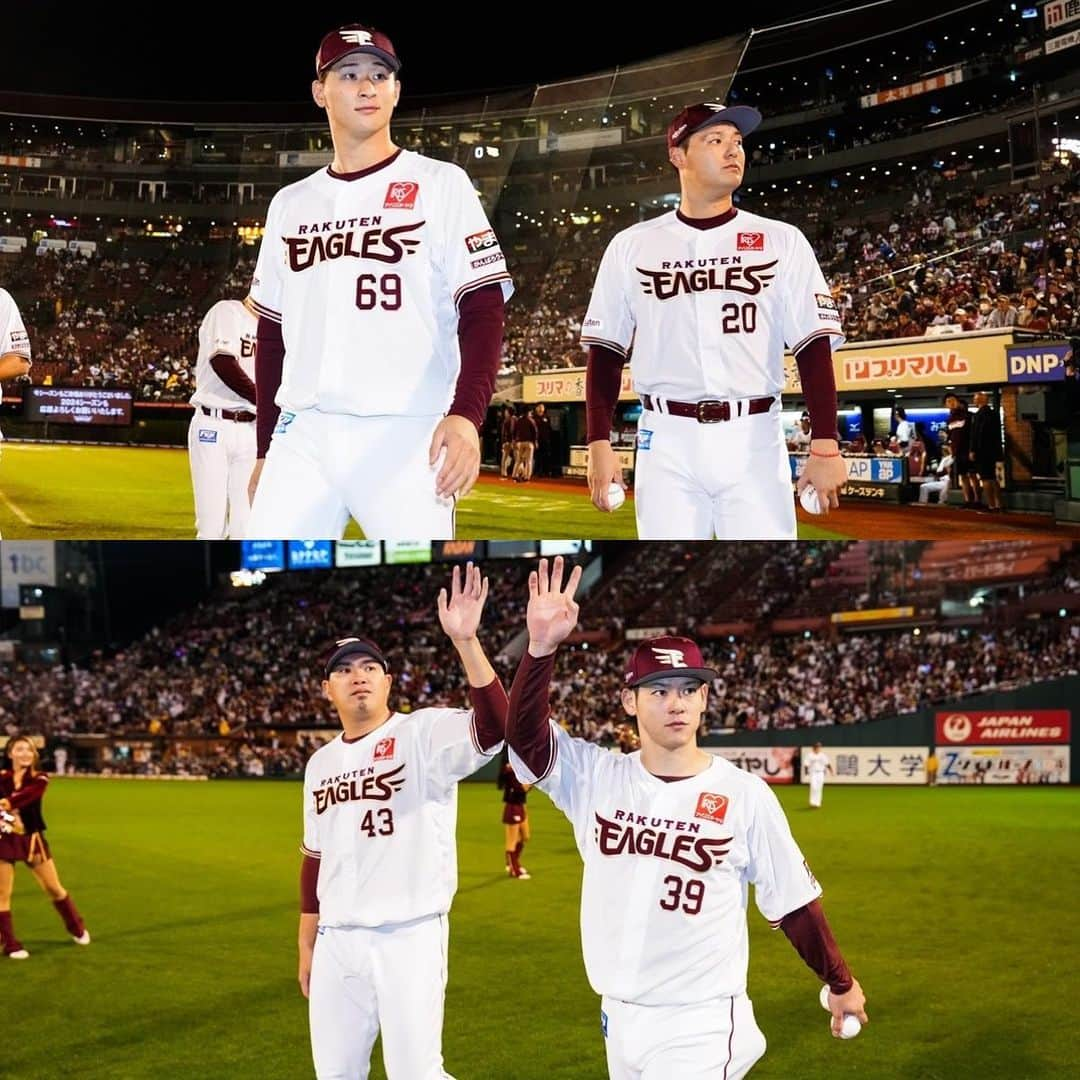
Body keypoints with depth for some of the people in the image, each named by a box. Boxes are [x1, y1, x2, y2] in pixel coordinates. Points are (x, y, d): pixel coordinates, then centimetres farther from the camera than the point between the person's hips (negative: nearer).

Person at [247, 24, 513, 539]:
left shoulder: (440, 184, 3)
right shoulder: (290, 204, 17)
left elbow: (483, 313, -5)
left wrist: (465, 414, -20)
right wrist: (265, 451, 16)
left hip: (406, 438, -4)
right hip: (302, 435, 4)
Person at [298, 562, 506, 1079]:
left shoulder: (424, 734, -6)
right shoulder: (321, 763, 14)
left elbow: (492, 729, -27)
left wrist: (465, 641, -38)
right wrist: (307, 944, 18)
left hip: (408, 937, -6)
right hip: (336, 942, 6)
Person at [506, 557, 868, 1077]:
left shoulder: (744, 794, -6)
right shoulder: (596, 777, 0)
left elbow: (792, 902, 2)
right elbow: (523, 732, -15)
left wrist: (841, 983, 9)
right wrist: (541, 646, -29)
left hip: (700, 1024, -4)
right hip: (618, 1015, 4)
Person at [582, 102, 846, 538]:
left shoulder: (782, 242, 8)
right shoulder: (632, 246, 9)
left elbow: (813, 347, 2)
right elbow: (605, 352, 9)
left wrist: (825, 446, -7)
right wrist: (599, 444, 0)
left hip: (755, 441, 0)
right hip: (667, 441, 0)